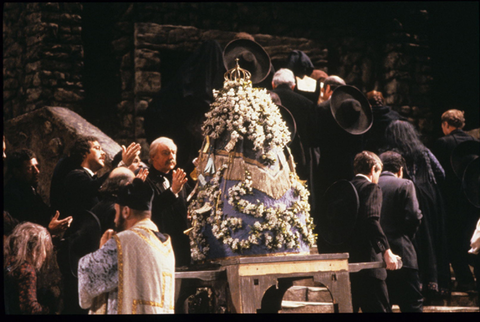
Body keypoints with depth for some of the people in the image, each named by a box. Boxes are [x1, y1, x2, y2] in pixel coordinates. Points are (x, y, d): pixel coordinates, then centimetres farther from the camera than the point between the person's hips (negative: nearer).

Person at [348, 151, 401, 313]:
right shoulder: (371, 188, -5)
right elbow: (371, 220, -21)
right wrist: (387, 251, -22)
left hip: (345, 262, 8)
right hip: (367, 262, -8)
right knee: (379, 308, -5)